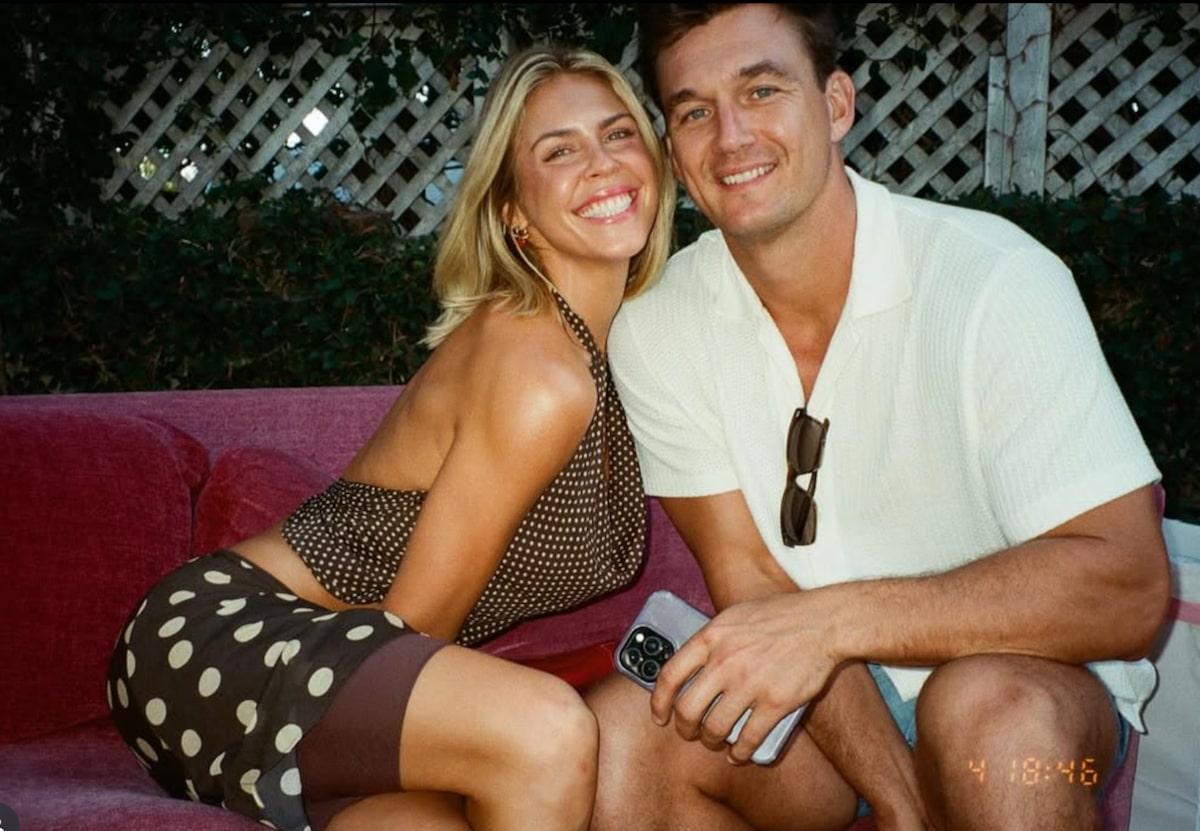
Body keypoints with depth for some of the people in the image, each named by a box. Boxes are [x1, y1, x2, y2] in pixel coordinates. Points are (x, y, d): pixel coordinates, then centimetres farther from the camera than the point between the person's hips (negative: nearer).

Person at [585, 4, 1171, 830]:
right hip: (817, 696, 4)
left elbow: (1127, 587, -23)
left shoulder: (996, 279, -20)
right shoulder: (657, 328, -8)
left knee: (988, 708, -35)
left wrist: (834, 620, -33)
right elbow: (751, 583, -8)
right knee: (616, 731, -21)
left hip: (1036, 680, -3)